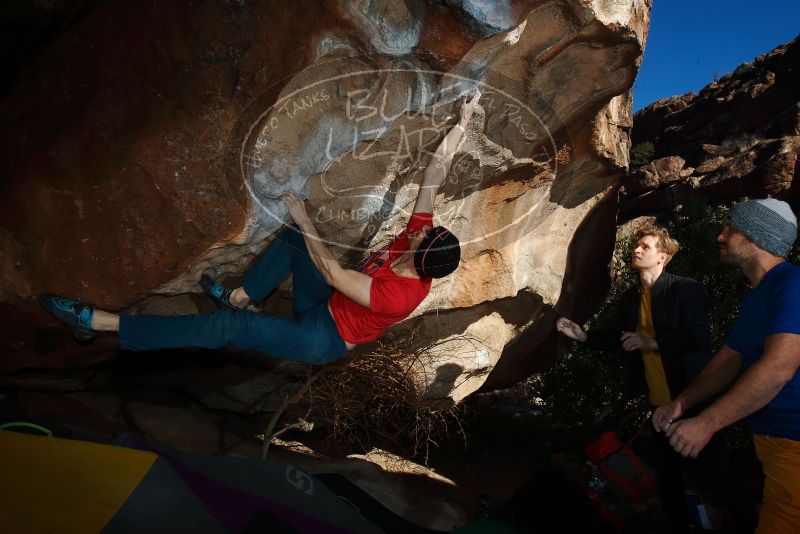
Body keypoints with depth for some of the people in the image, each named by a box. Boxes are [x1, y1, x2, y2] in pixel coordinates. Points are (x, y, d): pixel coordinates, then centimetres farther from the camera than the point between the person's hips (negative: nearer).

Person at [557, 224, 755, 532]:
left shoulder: (686, 289, -13)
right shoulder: (630, 298, 5)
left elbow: (700, 342, -20)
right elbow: (620, 338, 17)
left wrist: (652, 342, -25)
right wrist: (583, 336, 5)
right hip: (660, 401, 6)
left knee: (715, 471, 3)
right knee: (666, 471, 17)